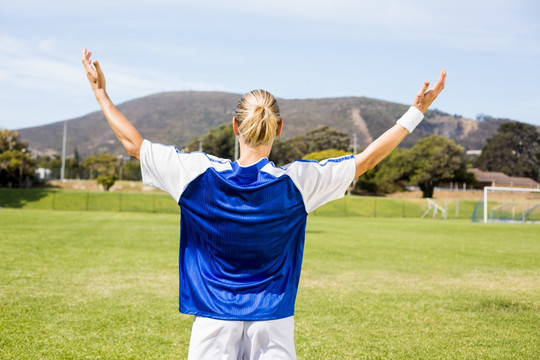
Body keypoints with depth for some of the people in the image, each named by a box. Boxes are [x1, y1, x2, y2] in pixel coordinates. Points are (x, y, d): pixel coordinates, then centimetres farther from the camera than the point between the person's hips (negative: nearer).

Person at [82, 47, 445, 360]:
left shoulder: (200, 175, -7)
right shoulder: (296, 182, -8)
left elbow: (134, 143, 4)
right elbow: (365, 161, 1)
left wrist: (101, 92, 17)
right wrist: (416, 112, 10)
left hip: (214, 325, 1)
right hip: (272, 327, 0)